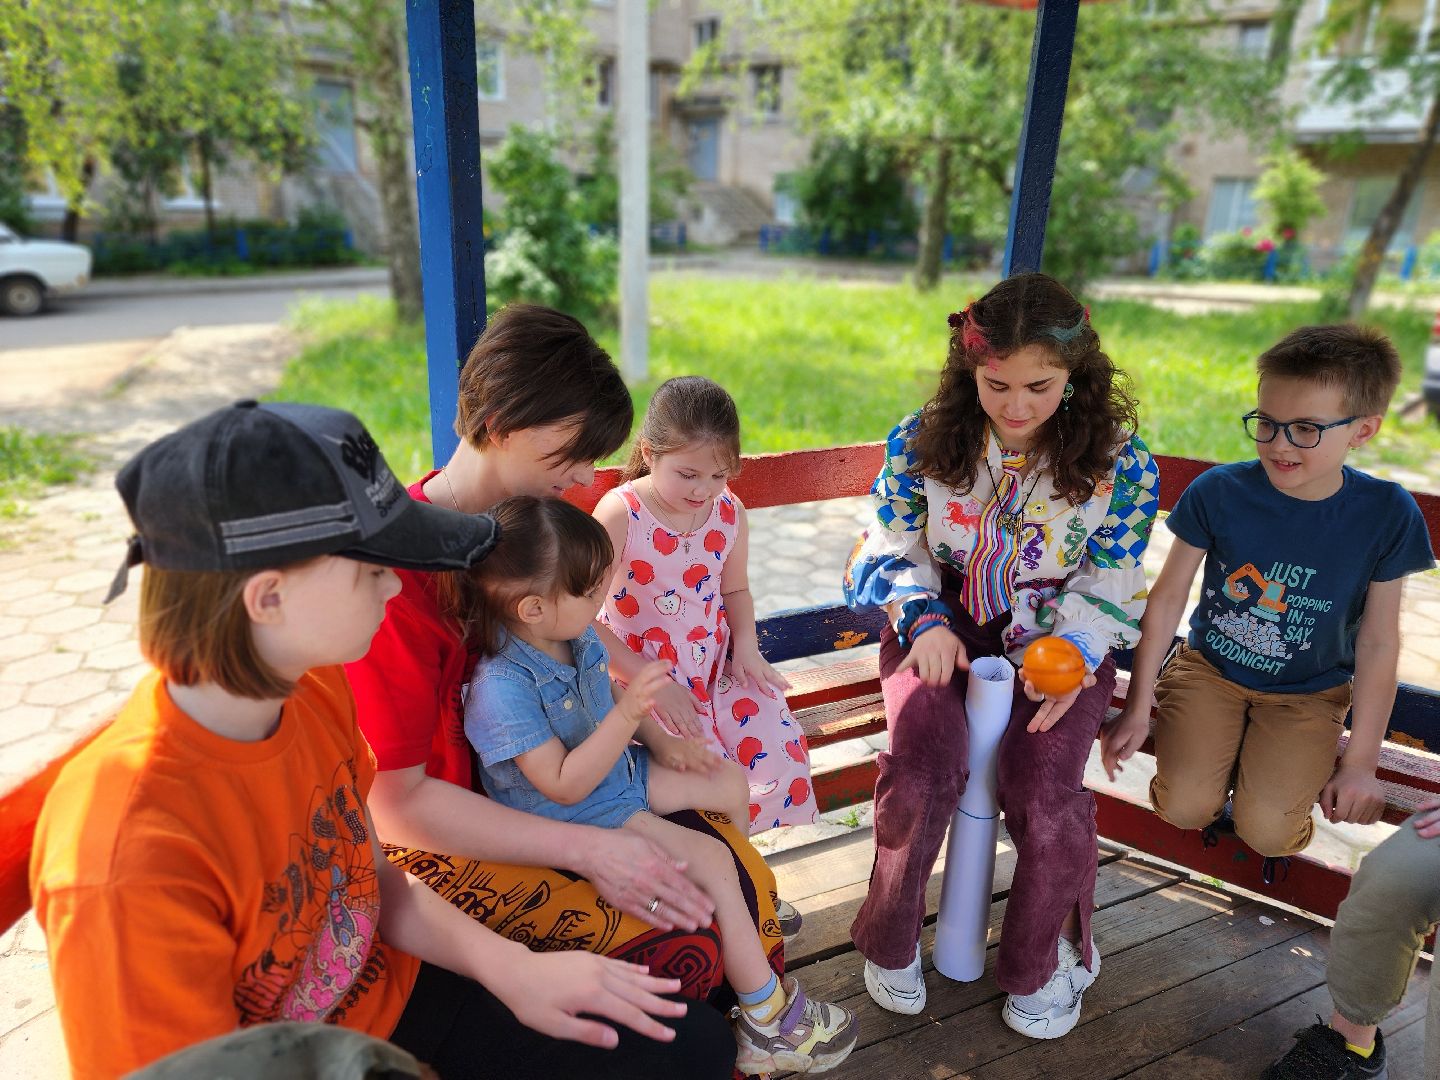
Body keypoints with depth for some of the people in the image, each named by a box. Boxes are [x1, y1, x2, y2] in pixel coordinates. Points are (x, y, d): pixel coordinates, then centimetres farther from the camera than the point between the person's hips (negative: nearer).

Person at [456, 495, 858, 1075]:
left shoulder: (573, 634, -7)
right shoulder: (503, 687, -33)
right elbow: (564, 786, -30)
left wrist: (662, 740, 5)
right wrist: (627, 715, -38)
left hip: (618, 769, 9)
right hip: (571, 817, -9)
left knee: (731, 782, 13)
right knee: (710, 860, -17)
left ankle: (745, 902, 38)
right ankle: (769, 1024, -2)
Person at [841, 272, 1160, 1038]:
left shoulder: (1120, 463, -6)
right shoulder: (923, 439, -5)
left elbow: (1110, 589, -2)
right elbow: (889, 550, 2)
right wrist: (924, 621, -13)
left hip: (1055, 641, 0)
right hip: (941, 629, 1)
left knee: (1047, 795, -20)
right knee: (920, 773, -24)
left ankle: (1041, 965, 14)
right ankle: (889, 942, 7)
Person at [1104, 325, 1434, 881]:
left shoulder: (1386, 514, -14)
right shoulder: (1219, 491, -16)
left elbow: (1379, 644, -7)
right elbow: (1168, 595, -8)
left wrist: (1361, 762, -4)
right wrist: (1138, 706, -5)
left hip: (1308, 693, 0)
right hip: (1208, 667, 0)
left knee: (1266, 831, -15)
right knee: (1185, 809, -17)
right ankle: (1221, 761, 17)